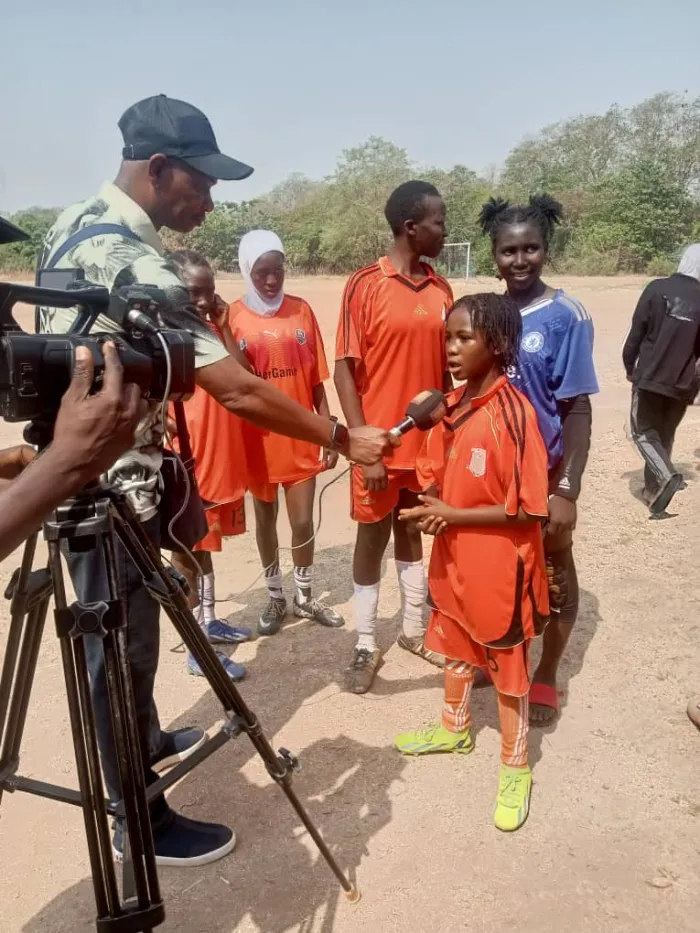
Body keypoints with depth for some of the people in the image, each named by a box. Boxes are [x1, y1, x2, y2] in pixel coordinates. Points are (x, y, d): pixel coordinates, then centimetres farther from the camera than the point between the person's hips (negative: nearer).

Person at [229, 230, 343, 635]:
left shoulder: (302, 311, -1)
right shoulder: (233, 317, -7)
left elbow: (317, 379, 3)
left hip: (302, 438, 1)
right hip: (259, 440, -1)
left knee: (303, 522, 6)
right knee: (266, 519, 15)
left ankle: (304, 597, 29)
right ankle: (276, 597, 34)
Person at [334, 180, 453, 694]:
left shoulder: (441, 289, 5)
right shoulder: (366, 285, -10)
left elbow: (444, 364, 10)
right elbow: (345, 369, -12)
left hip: (427, 440, 5)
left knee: (413, 532, 18)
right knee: (373, 537, 8)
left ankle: (415, 629, 34)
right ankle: (366, 645, 22)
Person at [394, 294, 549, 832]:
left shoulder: (514, 413, -22)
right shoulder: (453, 406, 0)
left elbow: (527, 508, -22)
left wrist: (453, 516, -21)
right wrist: (433, 509, -10)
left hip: (500, 566, -7)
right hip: (454, 558, 7)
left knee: (508, 665, 11)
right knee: (456, 647, 25)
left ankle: (516, 769, 30)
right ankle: (455, 728, 49)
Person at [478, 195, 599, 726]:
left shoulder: (566, 316, -12)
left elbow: (577, 408, -12)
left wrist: (568, 488, -18)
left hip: (544, 473, -4)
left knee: (554, 572, 12)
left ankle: (546, 677, 30)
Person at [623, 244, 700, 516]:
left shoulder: (657, 289, -7)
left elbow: (637, 331, -6)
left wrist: (629, 366, 7)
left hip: (649, 376, -3)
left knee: (643, 431, 8)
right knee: (664, 436, 19)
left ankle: (667, 476, -15)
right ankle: (654, 489, 24)